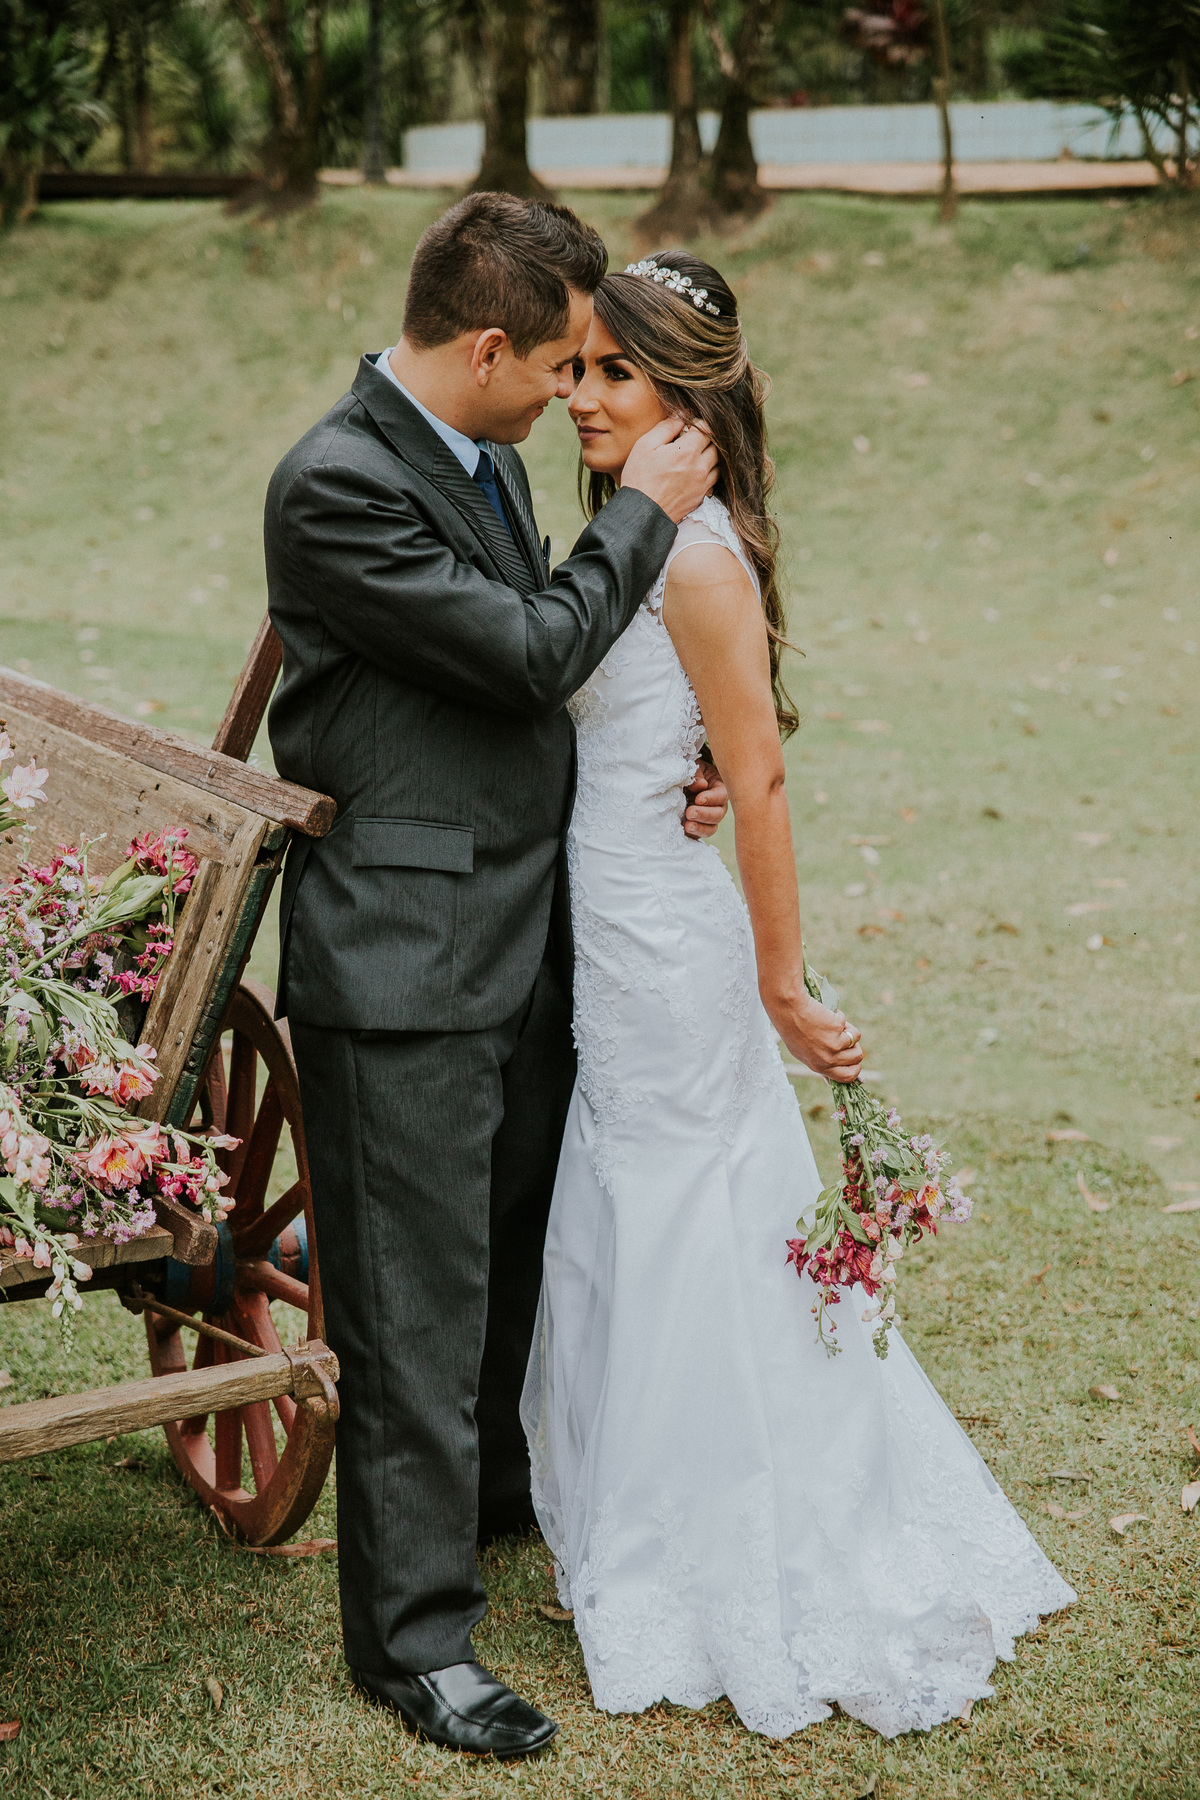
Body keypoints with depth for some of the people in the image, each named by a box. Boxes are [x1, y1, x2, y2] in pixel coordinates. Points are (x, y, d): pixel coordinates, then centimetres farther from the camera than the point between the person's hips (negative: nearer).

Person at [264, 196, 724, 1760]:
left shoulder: (486, 456, 11)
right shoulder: (336, 485, -19)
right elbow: (532, 650, -21)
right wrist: (643, 512, -9)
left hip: (526, 932, 9)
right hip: (406, 957, -9)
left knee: (512, 1247, 23)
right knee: (417, 1300, -1)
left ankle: (494, 1483, 45)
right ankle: (415, 1633, 11)